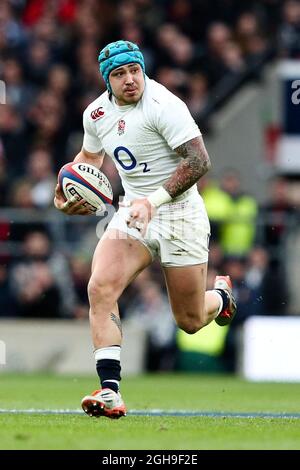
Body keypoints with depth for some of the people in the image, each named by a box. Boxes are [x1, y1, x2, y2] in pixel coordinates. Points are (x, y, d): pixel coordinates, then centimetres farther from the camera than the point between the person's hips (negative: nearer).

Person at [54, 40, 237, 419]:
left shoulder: (163, 104, -18)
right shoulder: (96, 114, 4)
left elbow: (199, 161, -22)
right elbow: (90, 156, 25)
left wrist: (155, 200, -30)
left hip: (179, 213, -5)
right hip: (133, 213, 5)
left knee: (190, 322, 6)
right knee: (100, 288, -23)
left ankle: (220, 295, 44)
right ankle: (110, 391, -24)